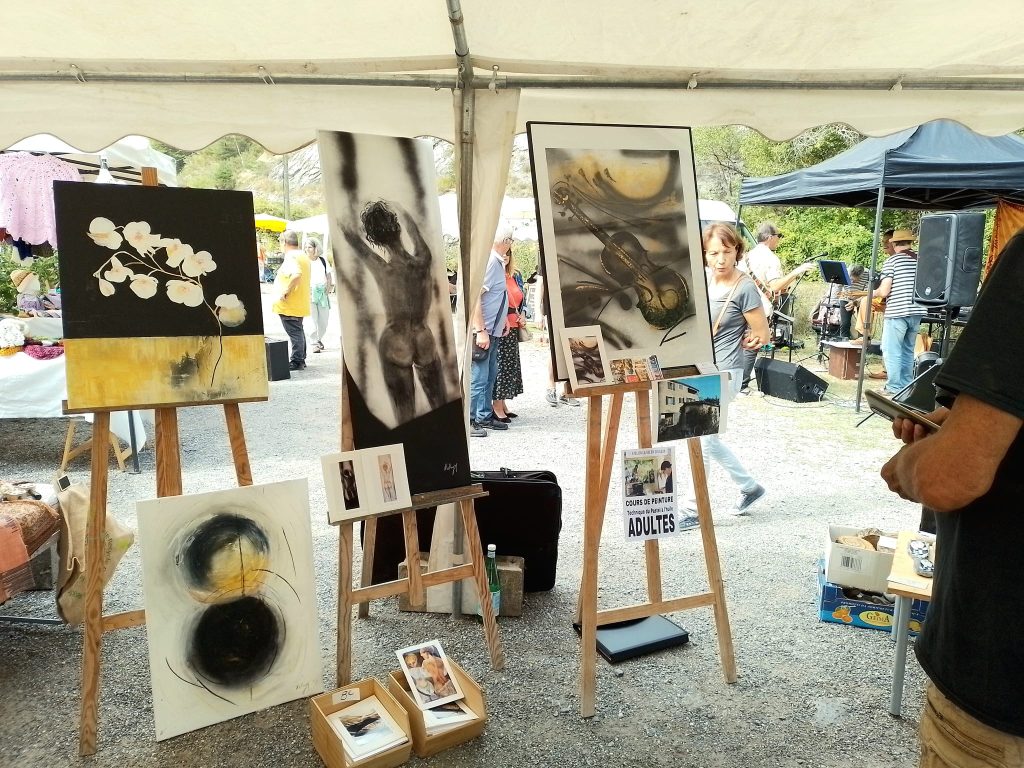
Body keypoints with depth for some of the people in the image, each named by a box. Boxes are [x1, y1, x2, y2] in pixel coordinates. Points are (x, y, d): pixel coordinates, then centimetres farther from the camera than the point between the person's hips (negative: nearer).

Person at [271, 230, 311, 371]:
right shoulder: (303, 256, 13)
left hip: (289, 305, -10)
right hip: (300, 305, 10)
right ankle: (301, 360, 25)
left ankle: (296, 362, 1)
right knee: (299, 332, 17)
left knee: (294, 333, -4)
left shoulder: (291, 257, -17)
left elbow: (296, 275, -35)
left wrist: (286, 292, -27)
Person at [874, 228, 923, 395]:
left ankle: (894, 388, -2)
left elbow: (883, 292, -11)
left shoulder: (892, 261, -6)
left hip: (897, 312, -6)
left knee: (891, 351, 0)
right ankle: (906, 386, 19)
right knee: (908, 350, 15)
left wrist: (874, 292, 10)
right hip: (916, 312, 6)